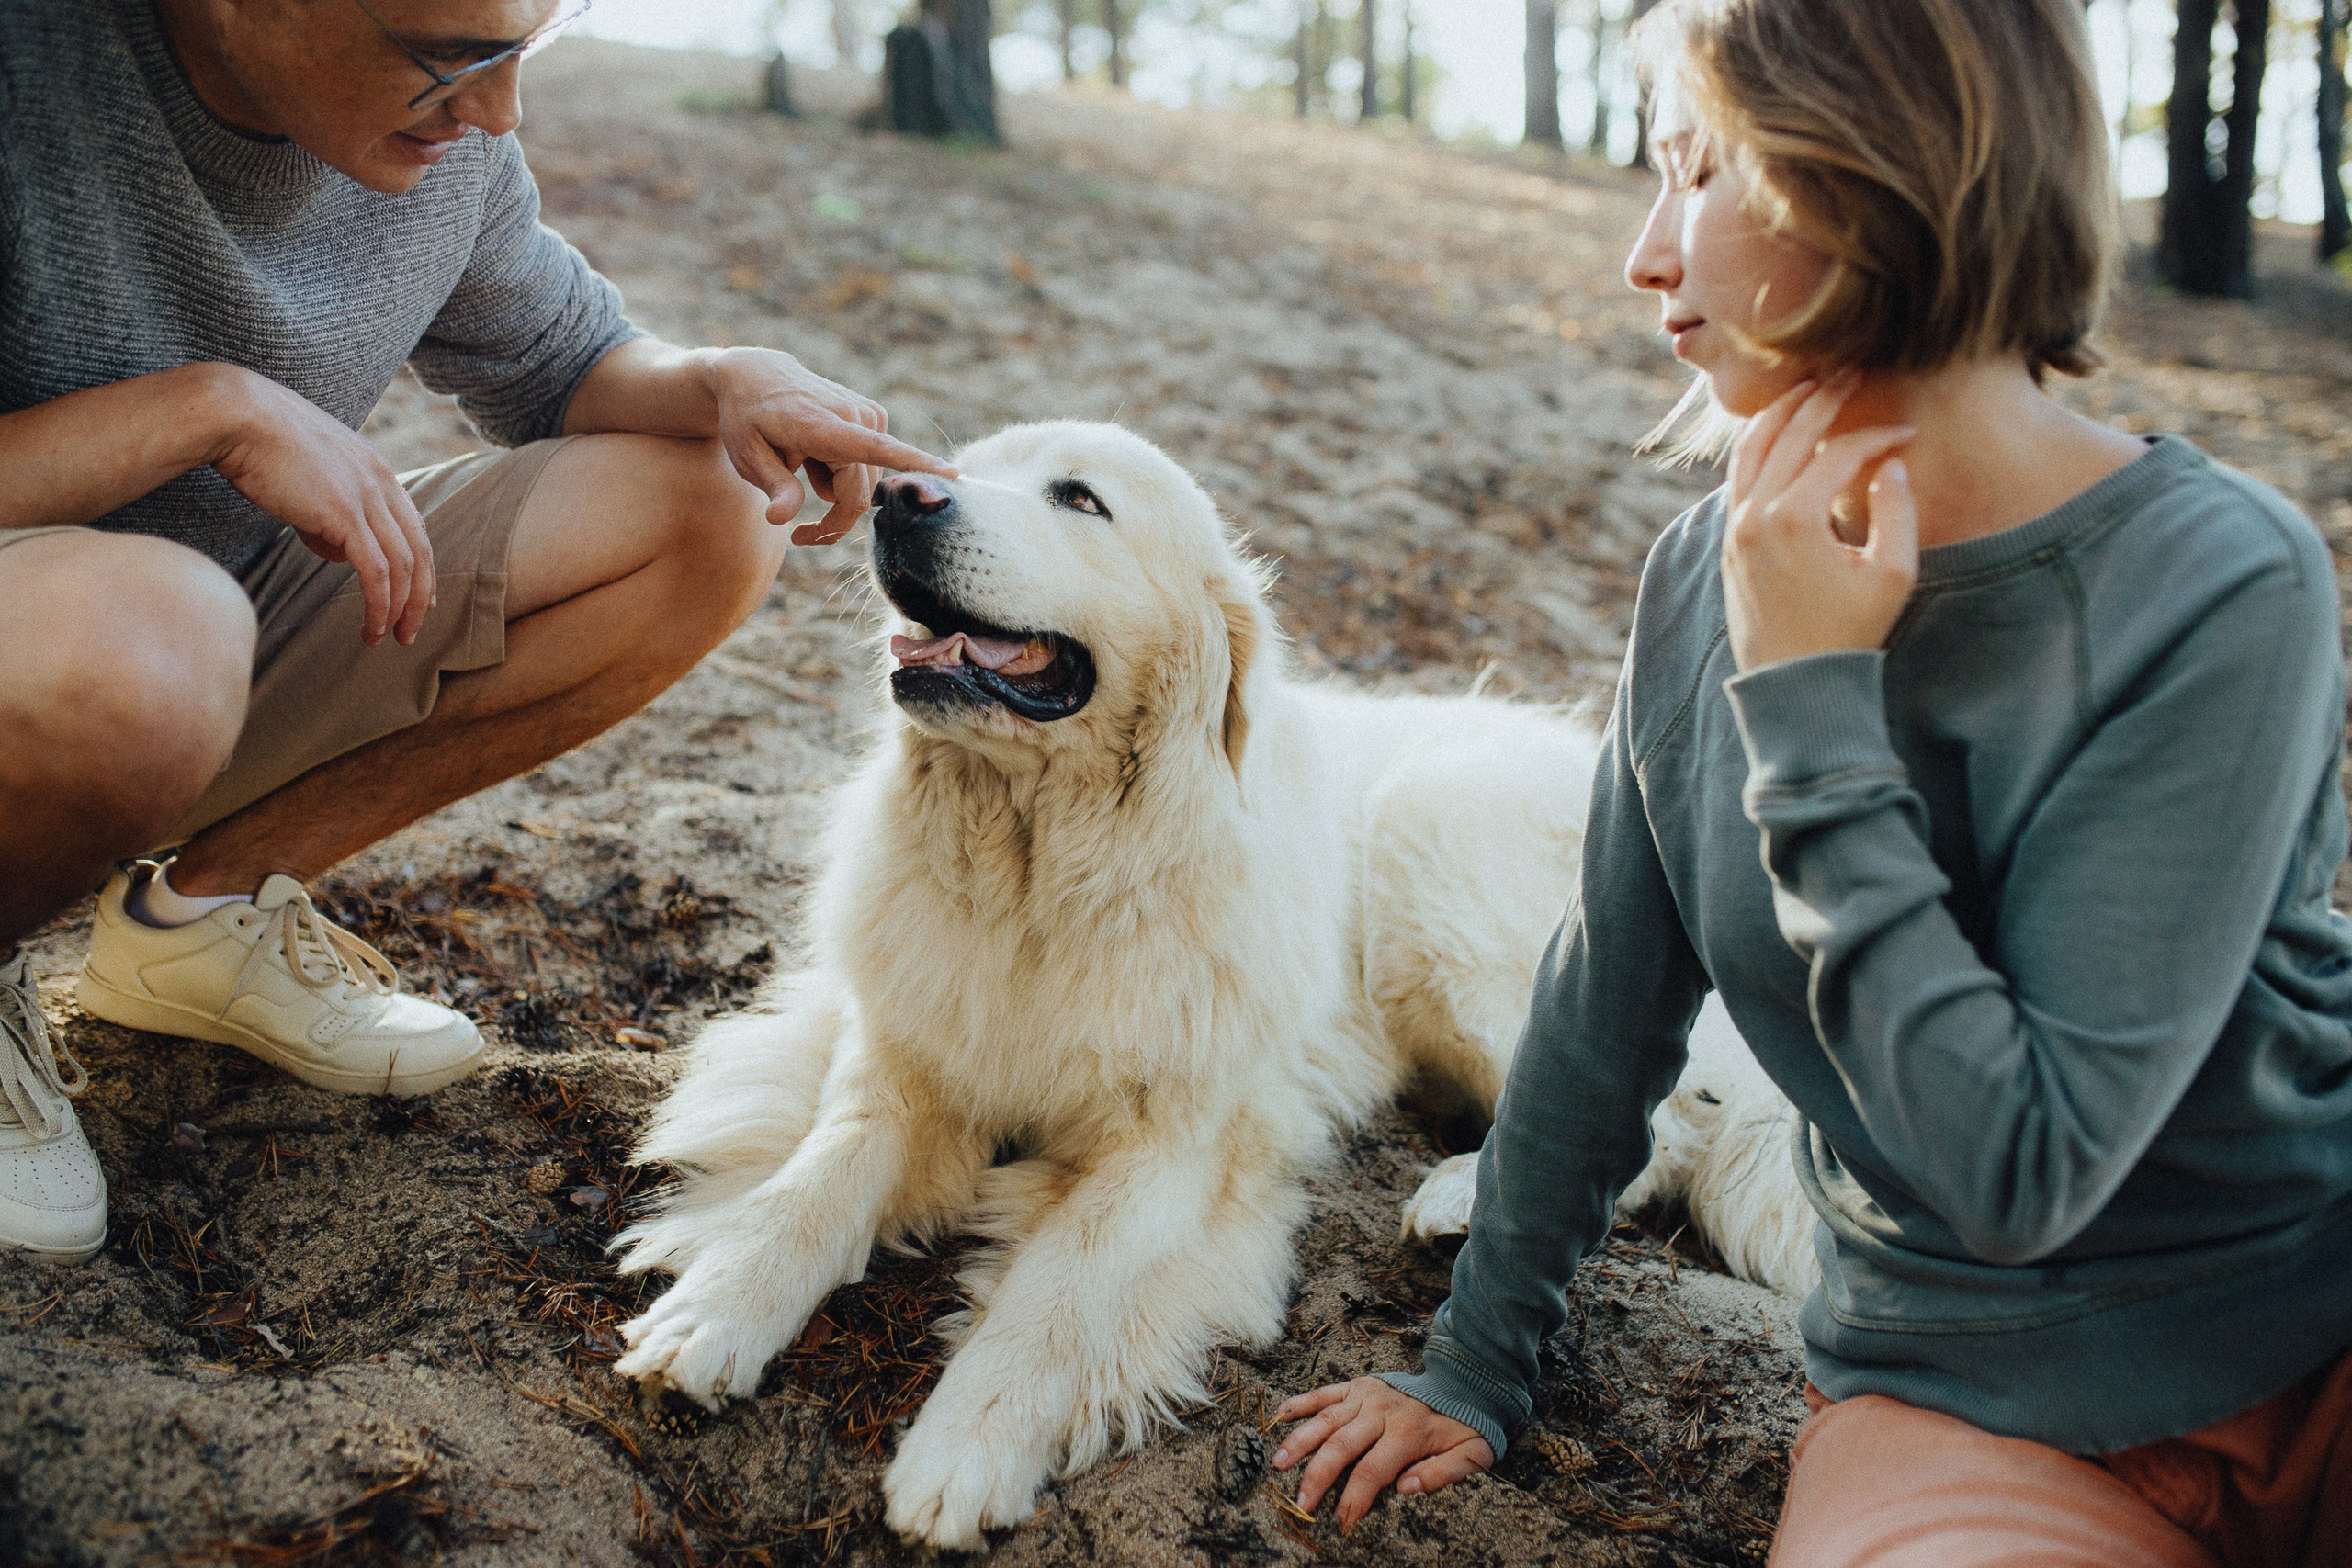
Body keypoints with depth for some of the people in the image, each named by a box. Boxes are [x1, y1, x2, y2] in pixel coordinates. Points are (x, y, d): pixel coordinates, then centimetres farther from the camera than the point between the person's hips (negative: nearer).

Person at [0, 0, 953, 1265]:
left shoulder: (447, 128, -8)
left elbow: (565, 370, 8)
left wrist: (722, 382, -13)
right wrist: (211, 405, -31)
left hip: (251, 612, 7)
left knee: (710, 520, -7)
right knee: (143, 641, -42)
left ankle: (211, 905, 1)